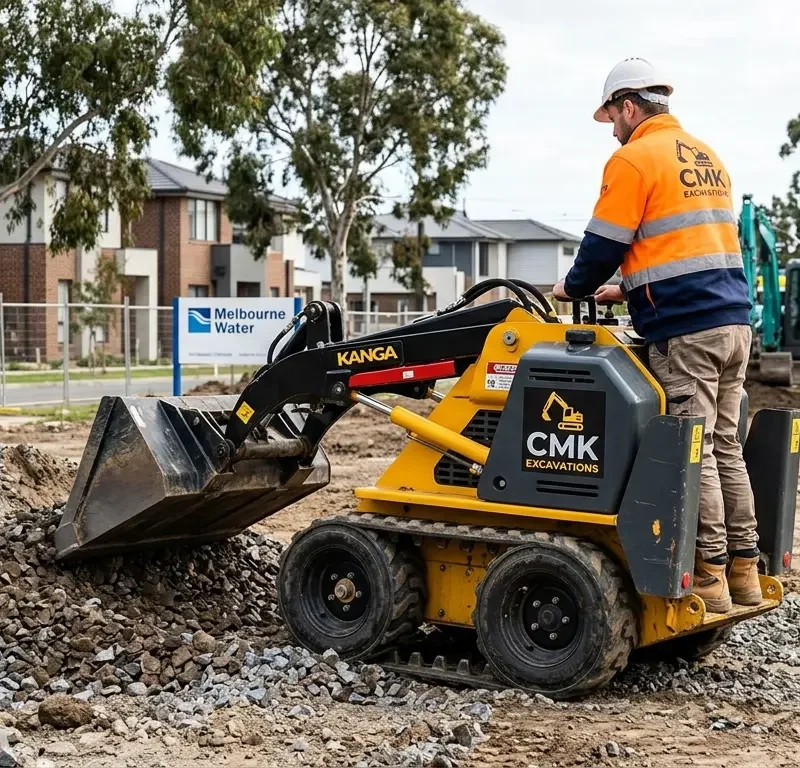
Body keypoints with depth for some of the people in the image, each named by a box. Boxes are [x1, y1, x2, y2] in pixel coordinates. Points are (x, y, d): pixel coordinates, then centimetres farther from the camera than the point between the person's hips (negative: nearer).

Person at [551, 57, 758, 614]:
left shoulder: (634, 159, -6)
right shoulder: (706, 156, 20)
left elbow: (604, 245, -6)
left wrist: (574, 288, 14)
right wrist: (630, 288, 30)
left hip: (684, 331, -8)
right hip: (734, 320, 8)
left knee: (694, 451, -4)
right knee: (726, 445, 11)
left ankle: (710, 577, -2)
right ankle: (744, 571, 15)